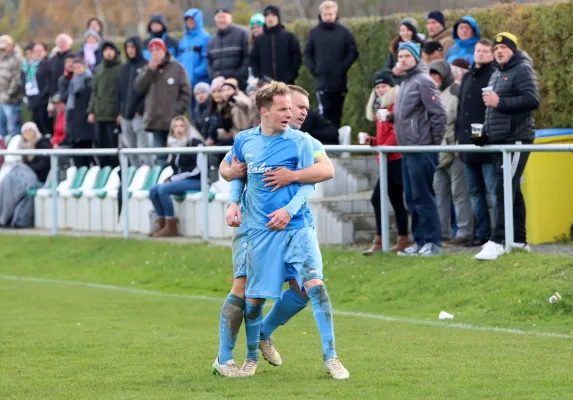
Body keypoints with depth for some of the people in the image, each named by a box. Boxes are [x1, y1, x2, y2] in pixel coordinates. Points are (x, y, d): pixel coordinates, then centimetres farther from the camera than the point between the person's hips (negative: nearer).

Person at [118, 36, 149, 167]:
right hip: (125, 115, 6)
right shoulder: (124, 68, 17)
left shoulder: (146, 67, -2)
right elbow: (121, 90, 18)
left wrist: (140, 109, -14)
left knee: (143, 146, -12)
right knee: (130, 147, 8)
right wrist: (120, 111, 7)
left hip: (139, 115, -6)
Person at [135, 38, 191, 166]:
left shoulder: (177, 68, 1)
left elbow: (186, 93, -2)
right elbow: (139, 88, -1)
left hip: (174, 122, -4)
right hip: (156, 121, 4)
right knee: (160, 156, 3)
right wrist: (150, 70, -8)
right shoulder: (148, 69, 13)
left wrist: (177, 112, -10)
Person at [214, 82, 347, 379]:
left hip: (297, 225, -2)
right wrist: (233, 202, 5)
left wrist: (290, 210, -18)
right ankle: (251, 355, 27)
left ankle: (330, 358, -8)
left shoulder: (300, 141, -2)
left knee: (313, 286, -16)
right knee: (253, 298, 3)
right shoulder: (244, 140, 5)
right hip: (258, 230, 2)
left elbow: (308, 184, -2)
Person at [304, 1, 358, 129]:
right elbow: (307, 53, 10)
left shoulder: (344, 32, 2)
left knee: (336, 115, 5)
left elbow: (353, 52, 0)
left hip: (339, 81, 0)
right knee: (324, 113, -8)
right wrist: (313, 69, -3)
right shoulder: (314, 32, 6)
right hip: (321, 81, 0)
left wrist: (342, 68, -9)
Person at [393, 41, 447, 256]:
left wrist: (433, 142, -12)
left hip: (422, 150, -10)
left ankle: (432, 242, -4)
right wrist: (391, 115, 6)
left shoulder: (423, 81, -10)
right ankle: (420, 241, 17)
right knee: (412, 199, 11)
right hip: (407, 150, 10)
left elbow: (438, 114, -15)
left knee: (423, 198, -7)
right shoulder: (405, 83, 18)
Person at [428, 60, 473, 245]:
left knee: (459, 191, -8)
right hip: (439, 151, 9)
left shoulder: (457, 90, -8)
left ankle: (464, 231, -6)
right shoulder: (436, 93, 19)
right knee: (440, 191, 10)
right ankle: (442, 231, 15)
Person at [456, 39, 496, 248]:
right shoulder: (467, 78, 18)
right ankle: (482, 233, 17)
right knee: (475, 192, 11)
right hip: (468, 145, 8)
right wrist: (459, 136, 14)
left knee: (494, 191, -7)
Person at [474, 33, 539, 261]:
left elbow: (532, 100, -21)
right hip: (498, 140, 9)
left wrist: (500, 102, -21)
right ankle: (519, 240, 17)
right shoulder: (496, 74, 20)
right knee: (512, 190, 12)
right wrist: (485, 133, 17)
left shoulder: (522, 70, -8)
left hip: (516, 138, -9)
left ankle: (497, 241, -16)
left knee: (504, 190, -13)